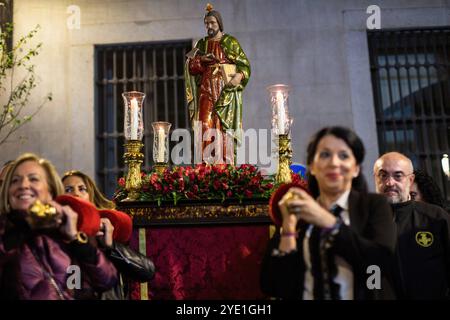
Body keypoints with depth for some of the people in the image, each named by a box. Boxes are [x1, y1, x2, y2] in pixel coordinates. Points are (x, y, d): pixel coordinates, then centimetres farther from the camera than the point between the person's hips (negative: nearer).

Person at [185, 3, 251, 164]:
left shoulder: (230, 42, 5)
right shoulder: (201, 44, 15)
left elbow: (244, 65, 0)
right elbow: (191, 67, 11)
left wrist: (239, 77, -20)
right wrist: (201, 59, -8)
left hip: (226, 90, -2)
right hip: (207, 90, 3)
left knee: (224, 125, -9)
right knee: (206, 125, -10)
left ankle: (226, 163, -6)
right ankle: (207, 164, -10)